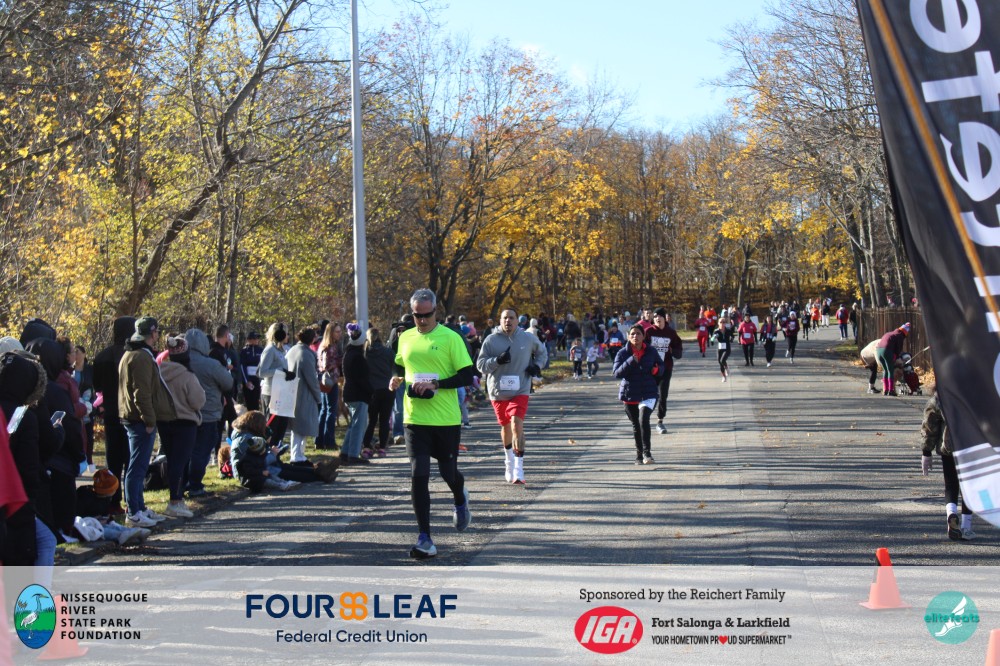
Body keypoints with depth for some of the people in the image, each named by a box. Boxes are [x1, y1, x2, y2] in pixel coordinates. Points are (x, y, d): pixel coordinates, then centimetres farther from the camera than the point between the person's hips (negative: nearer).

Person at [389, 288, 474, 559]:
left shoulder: (450, 338, -6)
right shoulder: (405, 338, 8)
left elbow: (467, 376, -9)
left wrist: (435, 384, -20)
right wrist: (397, 379, 1)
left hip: (446, 419, -3)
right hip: (414, 418, 3)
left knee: (448, 471, 10)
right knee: (418, 475, -6)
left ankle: (460, 500, 48)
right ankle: (424, 539, -2)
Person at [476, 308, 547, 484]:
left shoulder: (528, 339, 2)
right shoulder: (491, 340, -2)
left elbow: (542, 352, 22)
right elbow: (480, 364, -4)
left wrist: (537, 365, 2)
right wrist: (497, 360, -22)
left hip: (520, 390, -1)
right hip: (497, 391, 1)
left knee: (517, 424, -18)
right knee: (505, 426, 15)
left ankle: (518, 469, -18)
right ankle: (509, 461, 39)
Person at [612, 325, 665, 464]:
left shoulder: (651, 352, 2)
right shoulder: (623, 353, -1)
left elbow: (661, 366, 17)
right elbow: (616, 373, -12)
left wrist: (657, 370, -7)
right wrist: (631, 361, -23)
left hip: (648, 393, -1)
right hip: (629, 394, 1)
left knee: (643, 420, -23)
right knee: (636, 425, 11)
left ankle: (647, 453, -21)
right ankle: (639, 455, 24)